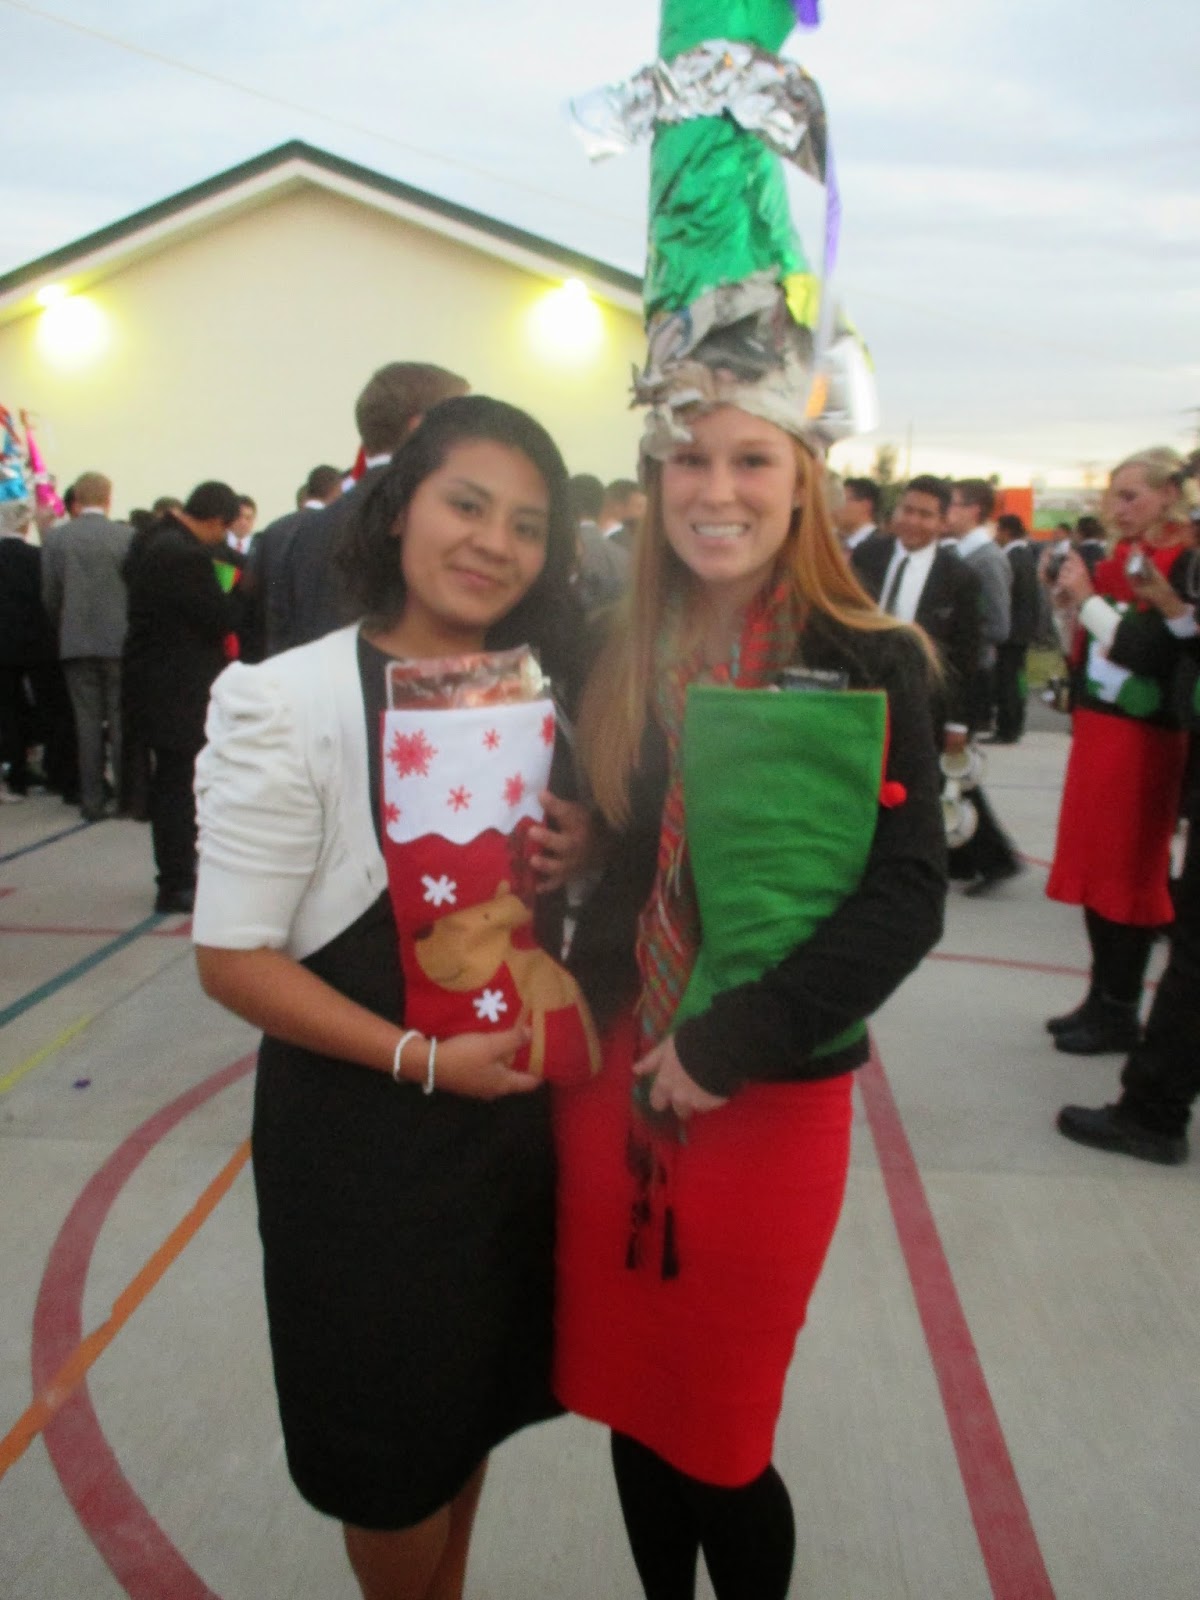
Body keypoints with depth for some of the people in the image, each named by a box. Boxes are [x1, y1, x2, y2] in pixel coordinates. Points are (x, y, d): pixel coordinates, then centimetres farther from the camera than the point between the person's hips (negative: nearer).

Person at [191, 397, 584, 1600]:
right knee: (392, 1439, 14)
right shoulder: (292, 701, -16)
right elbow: (232, 957, -15)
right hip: (362, 1127, -5)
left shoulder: (537, 688, 2)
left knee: (476, 1399, 24)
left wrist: (577, 863, -10)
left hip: (516, 1107, 6)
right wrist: (423, 1058, -22)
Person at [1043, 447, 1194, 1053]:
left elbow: (1150, 650, -21)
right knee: (1093, 865, 13)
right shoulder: (1119, 560, 11)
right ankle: (1102, 997, 26)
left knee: (1127, 872, 2)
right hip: (1095, 727, 8)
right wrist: (1064, 600, -2)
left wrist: (1088, 598, -16)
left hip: (1142, 737, -7)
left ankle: (1119, 1014, 15)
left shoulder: (1184, 565, -11)